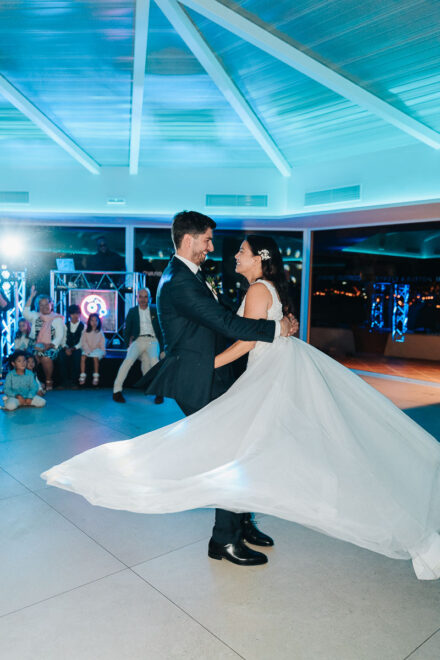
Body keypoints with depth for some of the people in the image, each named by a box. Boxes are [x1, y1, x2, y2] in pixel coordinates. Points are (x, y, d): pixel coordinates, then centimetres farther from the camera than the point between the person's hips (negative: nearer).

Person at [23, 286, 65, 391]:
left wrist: (49, 346, -16)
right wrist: (31, 297, -6)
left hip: (51, 346, -2)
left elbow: (59, 336, 0)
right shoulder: (35, 316, 17)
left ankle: (49, 382, -15)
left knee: (46, 358, -33)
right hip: (36, 346, 2)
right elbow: (25, 313, -5)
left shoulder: (57, 318, 8)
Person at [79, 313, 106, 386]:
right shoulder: (86, 332, 6)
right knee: (83, 357, -28)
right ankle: (82, 377, -28)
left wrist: (102, 352, -7)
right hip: (87, 349, 1)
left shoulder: (100, 332, 6)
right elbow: (83, 342, -1)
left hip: (97, 349, -1)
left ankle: (96, 378, -29)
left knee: (95, 357, -32)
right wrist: (88, 350, -14)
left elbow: (102, 344, 7)